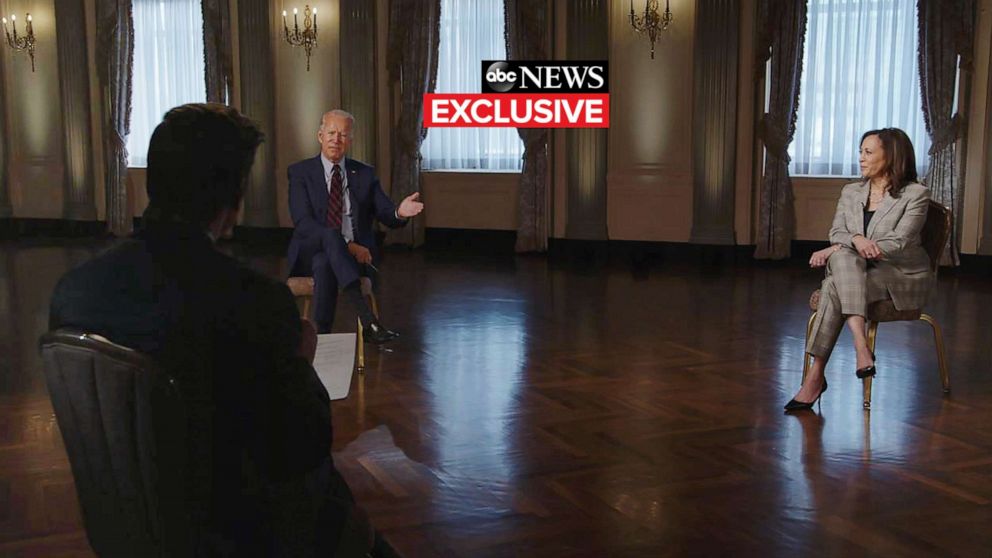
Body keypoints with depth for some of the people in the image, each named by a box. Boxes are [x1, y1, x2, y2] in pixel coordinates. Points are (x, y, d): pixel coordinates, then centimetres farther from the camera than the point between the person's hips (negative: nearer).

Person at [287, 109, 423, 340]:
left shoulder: (365, 174, 12)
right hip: (310, 252, -1)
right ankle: (368, 320, -49)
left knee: (324, 263, -35)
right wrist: (345, 245, -22)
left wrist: (399, 212, -24)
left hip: (355, 254, 1)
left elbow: (386, 215, 3)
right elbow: (303, 223, -9)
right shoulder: (300, 172, 4)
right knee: (330, 236, -38)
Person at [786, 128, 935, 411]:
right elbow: (836, 232, 2)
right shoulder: (850, 192, 14)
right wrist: (856, 240, -24)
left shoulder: (915, 194, -3)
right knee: (842, 257, -33)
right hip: (856, 272, 4)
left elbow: (899, 244, -14)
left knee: (833, 288, -31)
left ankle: (816, 376, -31)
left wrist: (835, 249, -20)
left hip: (903, 278, -4)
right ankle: (860, 343, -41)